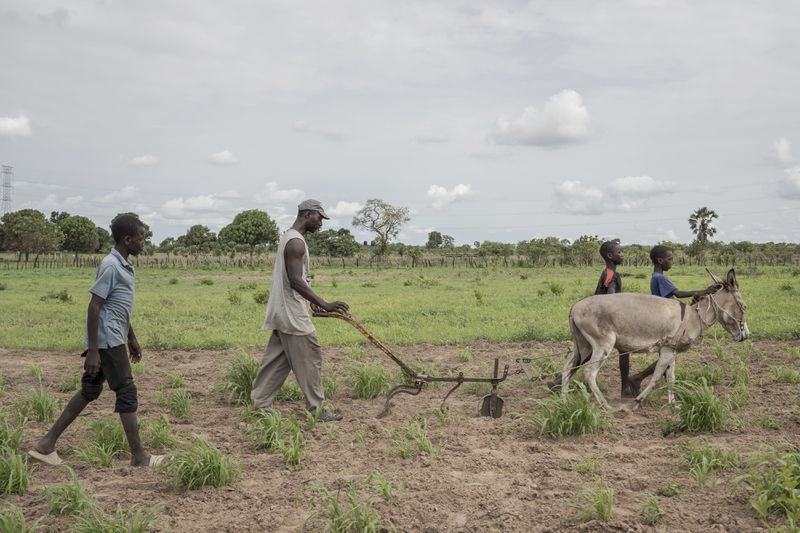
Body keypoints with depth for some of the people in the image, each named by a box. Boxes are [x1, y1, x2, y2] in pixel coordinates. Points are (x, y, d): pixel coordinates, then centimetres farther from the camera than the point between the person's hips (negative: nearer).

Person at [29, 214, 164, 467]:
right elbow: (94, 307, -19)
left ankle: (47, 443, 20)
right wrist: (92, 350, -20)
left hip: (114, 339, 10)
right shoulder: (110, 266, -16)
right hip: (108, 341, -10)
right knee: (127, 393, -3)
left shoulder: (123, 266, 14)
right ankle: (139, 457, 6)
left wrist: (132, 338, 26)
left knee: (90, 391, 13)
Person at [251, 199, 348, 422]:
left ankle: (260, 403, 18)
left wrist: (315, 302, 29)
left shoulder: (288, 237, 15)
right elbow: (295, 281, -26)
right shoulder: (296, 242, -18)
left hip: (283, 312, 10)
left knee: (277, 359, 13)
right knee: (309, 359, -3)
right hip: (292, 313, -10)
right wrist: (325, 305, -30)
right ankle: (316, 409, 4)